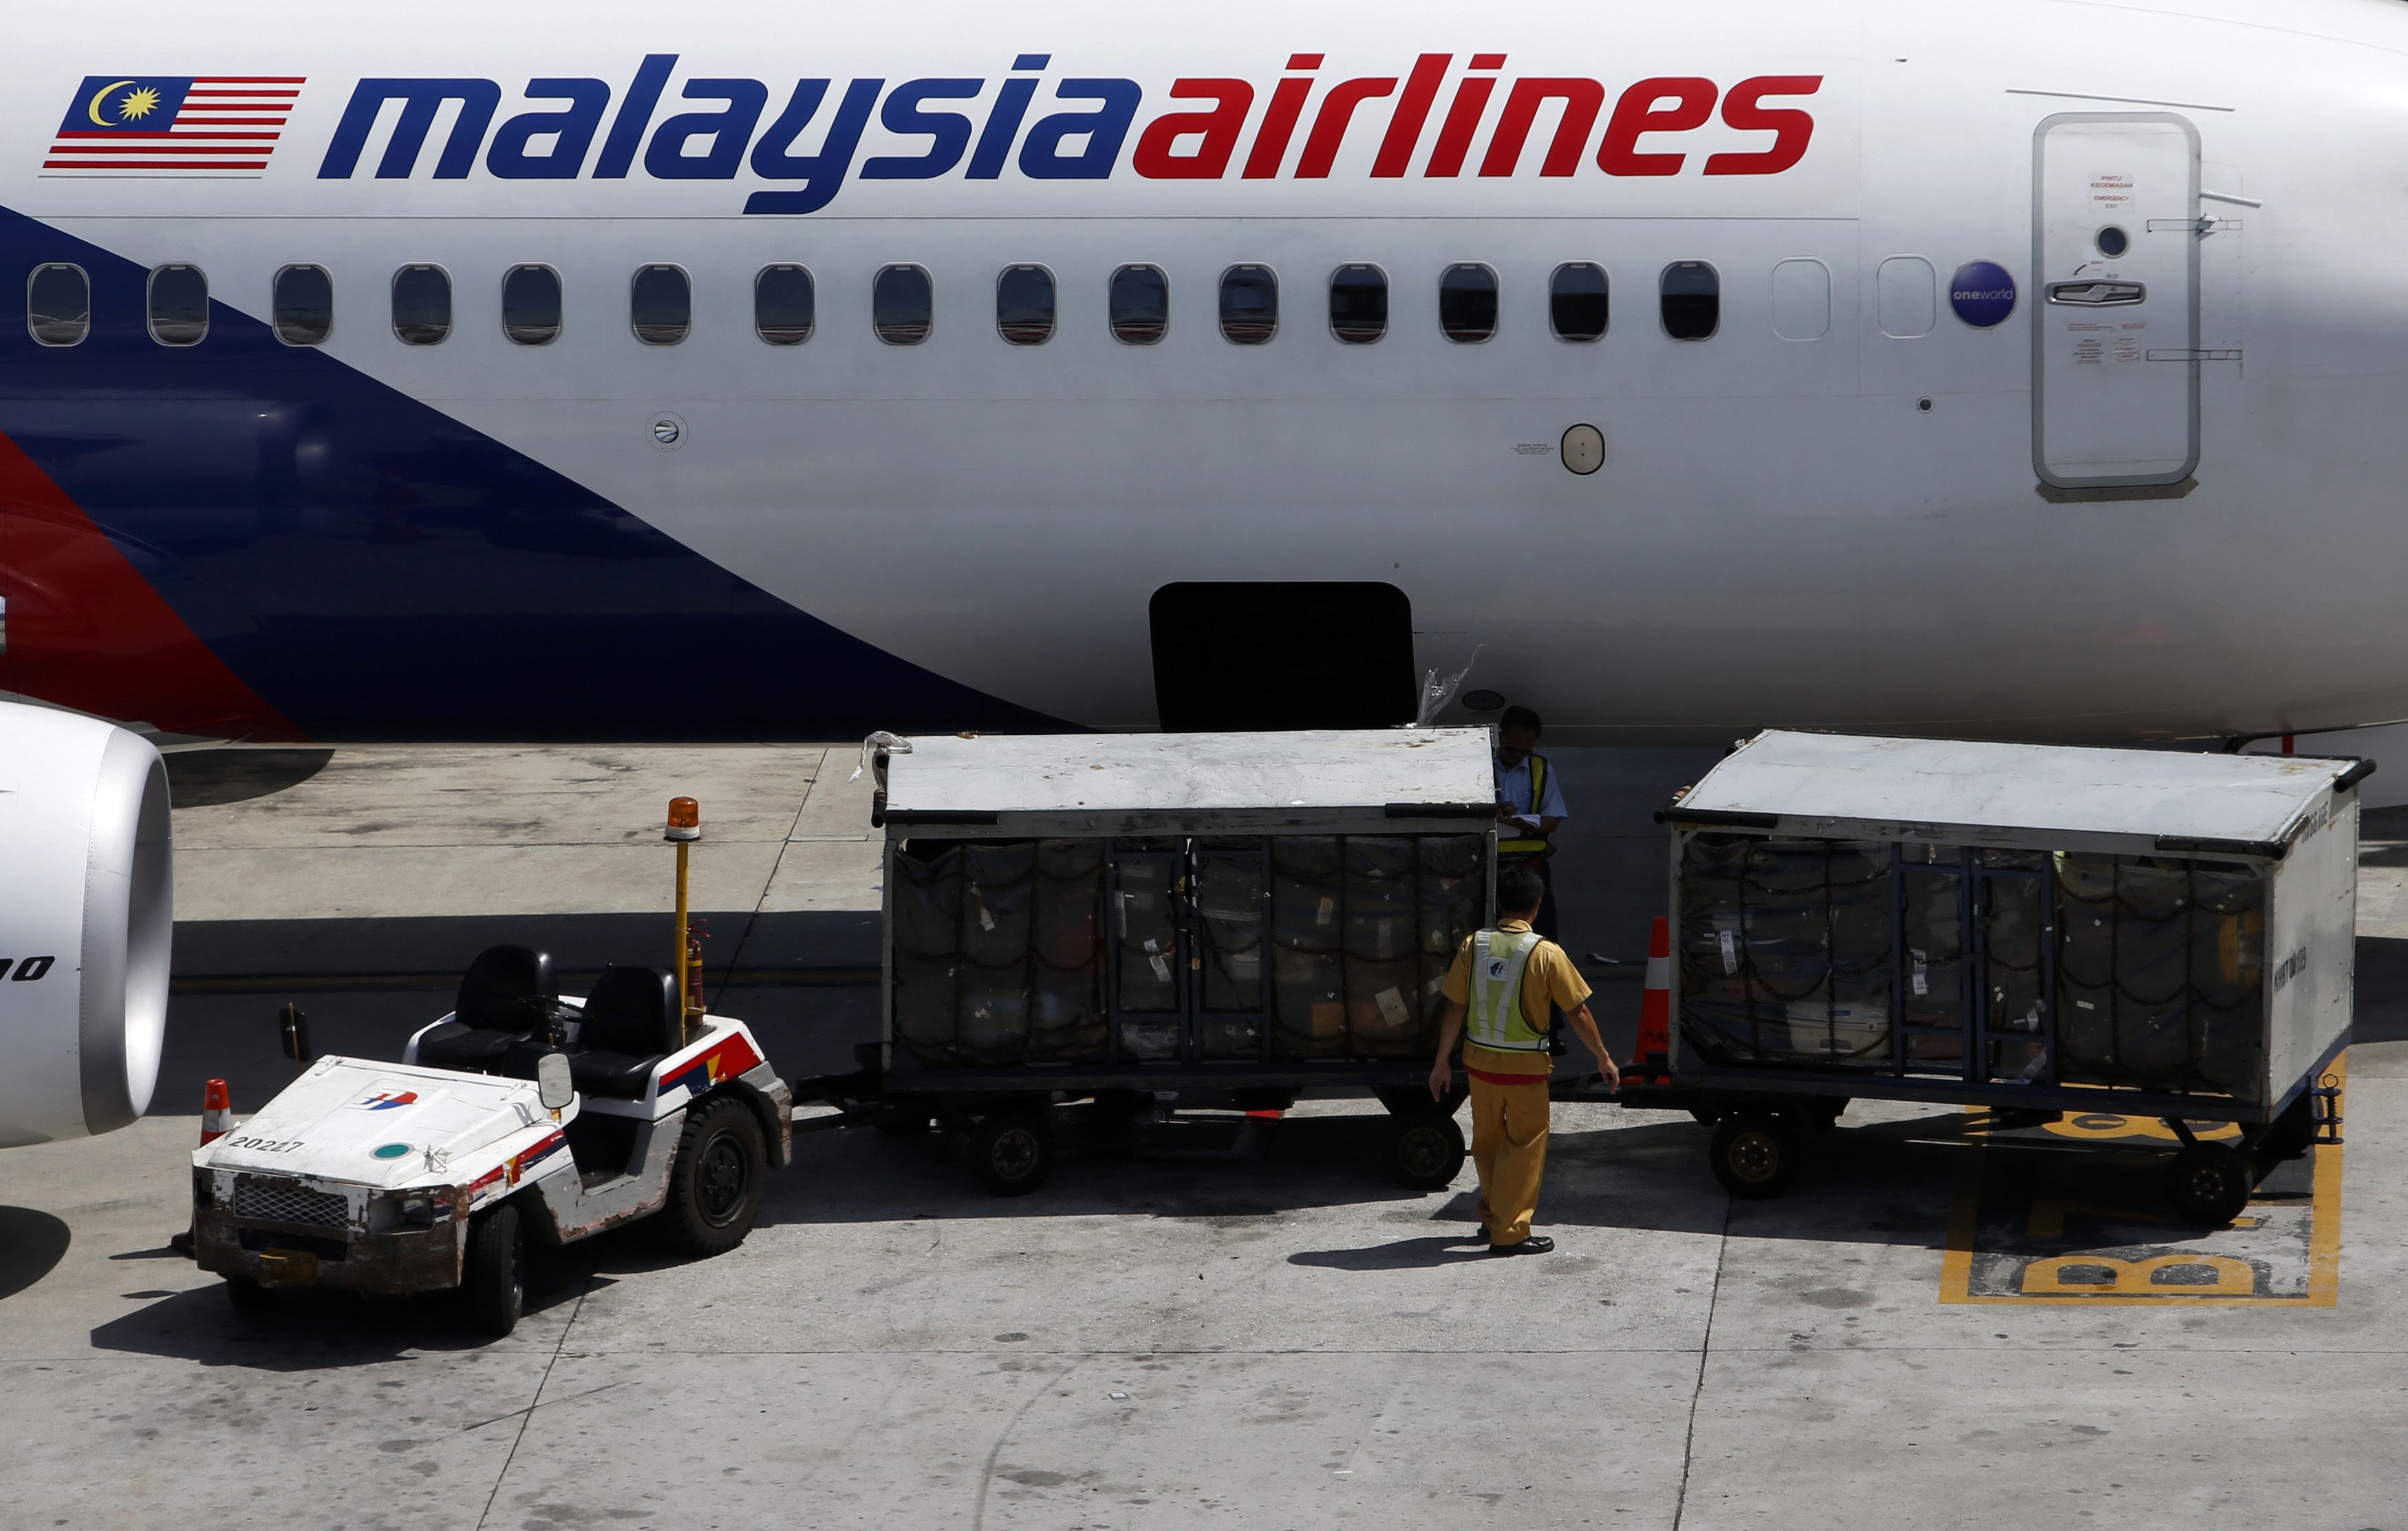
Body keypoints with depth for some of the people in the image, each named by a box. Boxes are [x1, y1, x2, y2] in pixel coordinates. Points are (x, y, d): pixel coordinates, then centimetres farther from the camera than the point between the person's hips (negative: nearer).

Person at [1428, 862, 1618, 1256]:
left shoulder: (1473, 946, -4)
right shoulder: (1545, 954, -14)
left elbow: (1454, 1009, 0)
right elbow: (1578, 1012, -9)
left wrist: (1442, 1062, 9)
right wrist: (1604, 1059, 2)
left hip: (1480, 1060, 4)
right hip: (1525, 1066, -4)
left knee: (1487, 1141, 19)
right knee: (1525, 1146, 6)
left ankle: (1492, 1216, 31)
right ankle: (1510, 1232, 7)